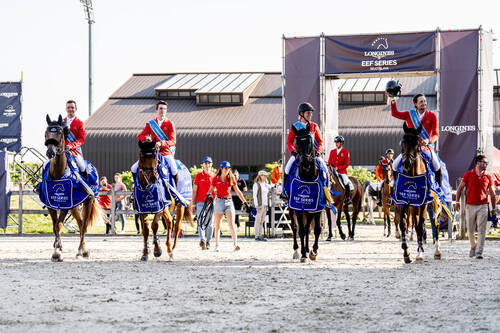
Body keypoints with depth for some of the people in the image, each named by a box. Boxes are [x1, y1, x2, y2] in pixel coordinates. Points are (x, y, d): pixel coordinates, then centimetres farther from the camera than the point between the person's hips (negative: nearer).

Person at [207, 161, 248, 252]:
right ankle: (217, 245, 22)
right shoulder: (215, 179, 4)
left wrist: (245, 202, 12)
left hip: (229, 202, 0)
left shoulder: (231, 178, 6)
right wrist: (208, 196, -19)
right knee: (217, 226, 8)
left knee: (231, 225, -16)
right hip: (219, 202, 0)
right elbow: (210, 190, 4)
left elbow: (238, 191, 12)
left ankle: (235, 244, -27)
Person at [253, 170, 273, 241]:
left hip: (265, 204, 7)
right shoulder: (256, 184, -4)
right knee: (258, 220, -5)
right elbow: (254, 195, -9)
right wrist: (256, 204, -16)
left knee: (262, 221, 8)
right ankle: (257, 236, -4)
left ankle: (260, 235, 11)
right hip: (260, 204, -7)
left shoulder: (266, 185, 16)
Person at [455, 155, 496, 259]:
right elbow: (460, 188, 9)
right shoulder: (468, 174, 2)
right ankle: (473, 246, 32)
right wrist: (457, 201, 3)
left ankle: (479, 252, -7)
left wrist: (493, 208, 10)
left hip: (483, 206, 0)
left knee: (482, 230, -8)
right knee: (470, 230, 7)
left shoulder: (488, 177, 4)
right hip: (470, 206, 0)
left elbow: (492, 194, 11)